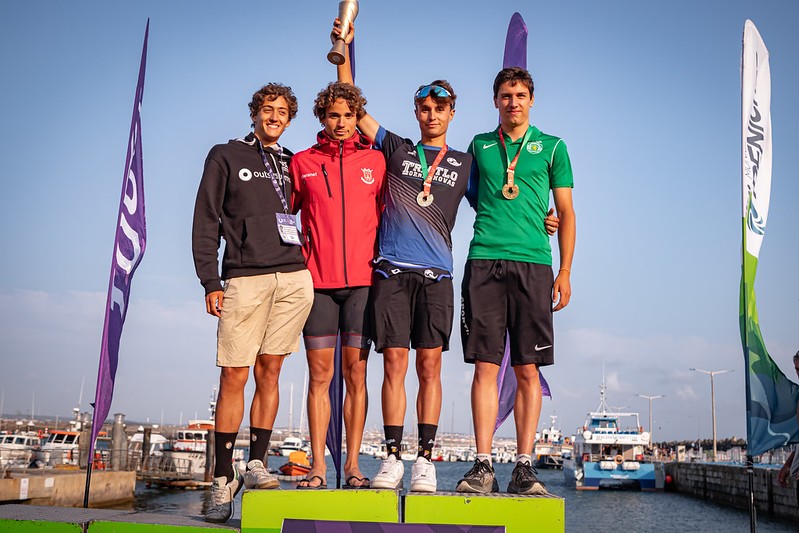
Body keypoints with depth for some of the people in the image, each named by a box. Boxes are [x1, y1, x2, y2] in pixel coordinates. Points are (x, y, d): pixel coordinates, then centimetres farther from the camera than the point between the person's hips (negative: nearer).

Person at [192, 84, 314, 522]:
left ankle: (256, 463, 10)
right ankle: (223, 479, 3)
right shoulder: (225, 157, 11)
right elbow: (205, 223, 5)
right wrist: (210, 282, -4)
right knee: (234, 376, -4)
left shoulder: (293, 164, 20)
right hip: (244, 279, -3)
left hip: (294, 279, 3)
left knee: (269, 370, 3)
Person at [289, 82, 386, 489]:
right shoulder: (302, 162, 10)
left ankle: (353, 464, 9)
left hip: (363, 280, 0)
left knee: (355, 373, 2)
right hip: (316, 280, 0)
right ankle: (317, 467, 8)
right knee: (320, 374, 2)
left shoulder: (375, 161, 10)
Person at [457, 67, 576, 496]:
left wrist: (565, 272, 2)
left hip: (533, 263, -1)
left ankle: (524, 467, 4)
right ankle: (483, 465, 2)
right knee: (485, 365, -2)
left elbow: (566, 214, 10)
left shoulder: (552, 147, 13)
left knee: (528, 369, -1)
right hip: (484, 260, 1)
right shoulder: (479, 146, 17)